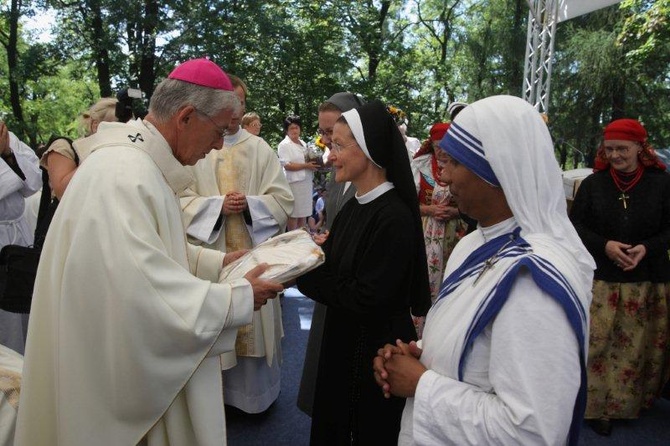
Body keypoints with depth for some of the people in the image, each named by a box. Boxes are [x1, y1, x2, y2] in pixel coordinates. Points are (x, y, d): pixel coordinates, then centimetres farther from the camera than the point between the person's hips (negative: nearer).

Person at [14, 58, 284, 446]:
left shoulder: (142, 161, 6)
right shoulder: (124, 175, -26)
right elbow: (145, 292, -33)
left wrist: (218, 262, 4)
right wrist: (239, 298, -23)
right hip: (117, 366, -9)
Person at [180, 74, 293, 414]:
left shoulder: (260, 149, 5)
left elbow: (282, 199, 2)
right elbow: (180, 201, -3)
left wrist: (249, 205, -15)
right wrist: (217, 205, -17)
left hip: (254, 253, 1)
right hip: (211, 255, -1)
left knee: (254, 322, 8)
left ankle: (256, 391, 27)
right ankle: (219, 393, 24)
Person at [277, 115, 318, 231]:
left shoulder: (302, 143, 17)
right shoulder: (284, 145, -6)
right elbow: (287, 165, -15)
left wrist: (313, 164, 7)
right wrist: (306, 166, -18)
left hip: (306, 182, 7)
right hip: (294, 183, -7)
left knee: (303, 212, 12)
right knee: (294, 214, -2)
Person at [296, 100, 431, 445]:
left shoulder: (394, 217, -23)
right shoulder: (354, 207, 3)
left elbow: (364, 298, -25)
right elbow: (331, 269, 4)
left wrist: (299, 271, -19)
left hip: (376, 354, -8)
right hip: (343, 341, 8)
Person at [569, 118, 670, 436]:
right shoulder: (593, 183, 1)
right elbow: (576, 224, 1)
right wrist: (604, 245, -15)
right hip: (600, 279, 0)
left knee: (638, 346, 10)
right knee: (598, 344, 0)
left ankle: (631, 401, 29)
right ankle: (598, 404, 15)